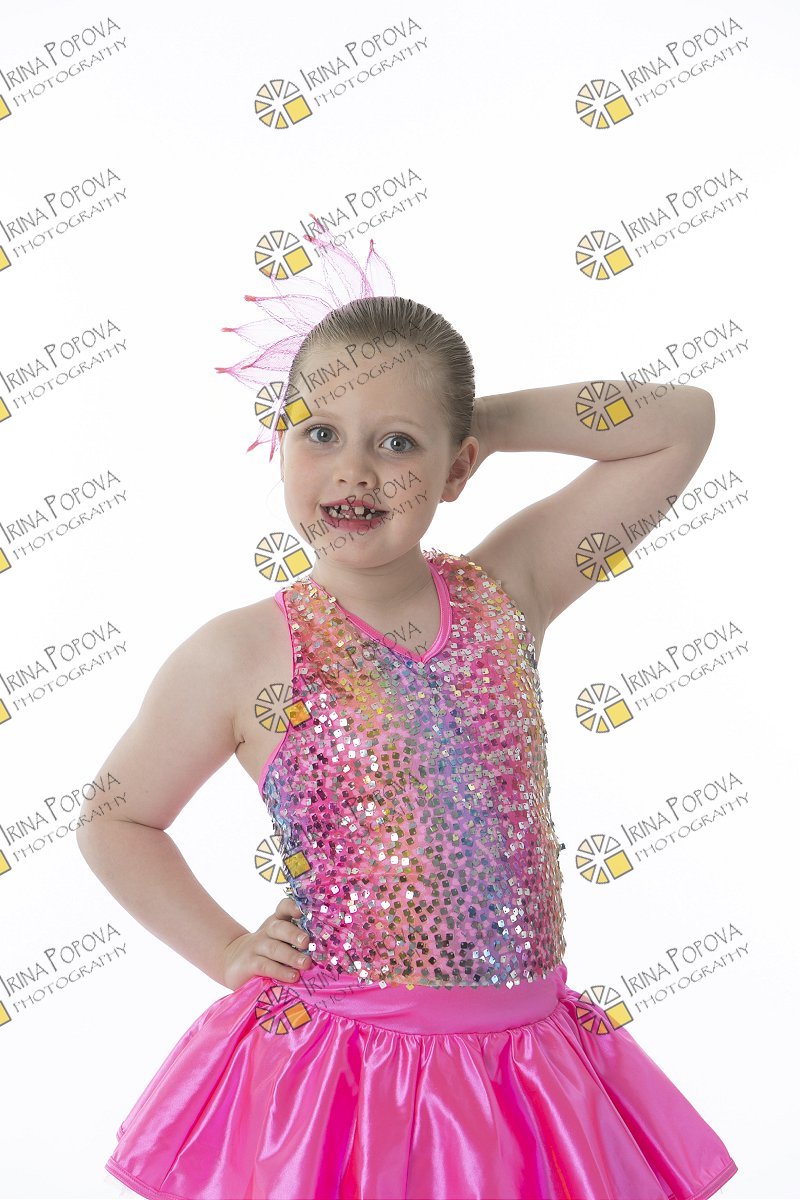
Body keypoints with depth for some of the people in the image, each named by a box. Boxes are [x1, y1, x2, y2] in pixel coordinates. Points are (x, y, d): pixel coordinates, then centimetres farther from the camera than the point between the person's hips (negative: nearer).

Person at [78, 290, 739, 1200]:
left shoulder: (509, 593, -3)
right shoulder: (240, 656, -10)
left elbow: (683, 421, 1)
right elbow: (115, 823, 5)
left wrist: (489, 421, -3)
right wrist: (227, 952, -3)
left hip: (526, 1059, 3)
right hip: (332, 1067, -2)